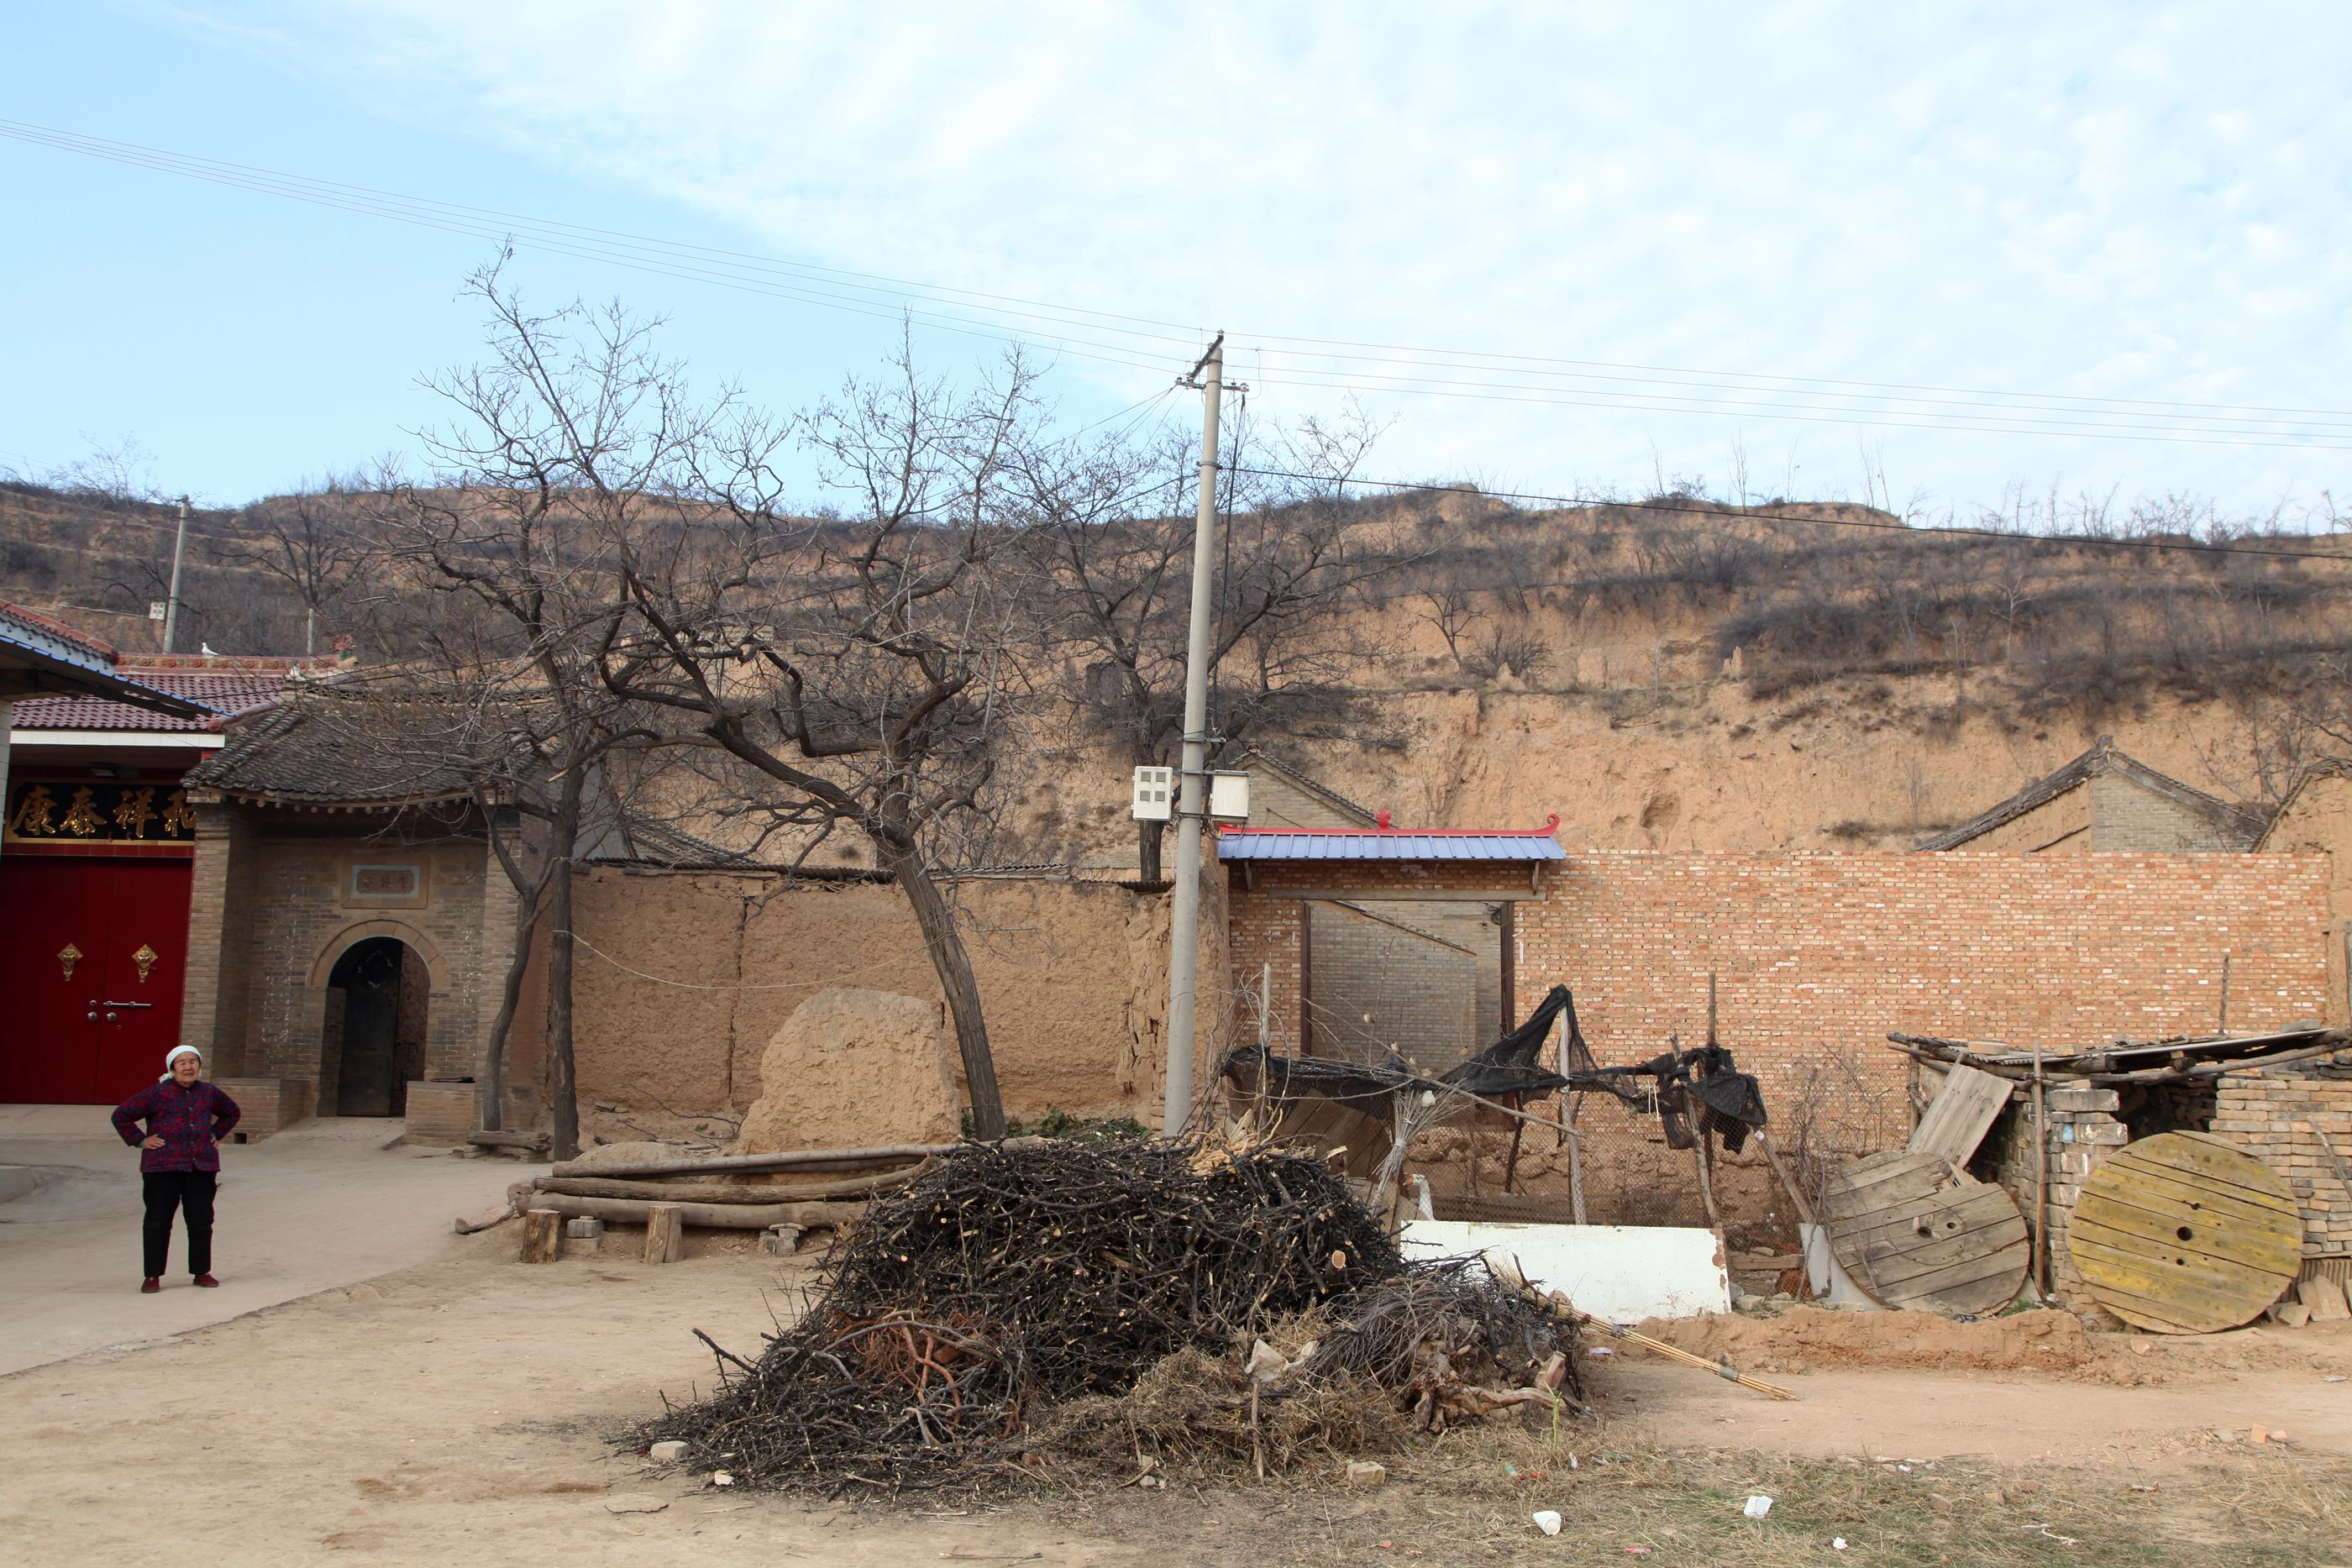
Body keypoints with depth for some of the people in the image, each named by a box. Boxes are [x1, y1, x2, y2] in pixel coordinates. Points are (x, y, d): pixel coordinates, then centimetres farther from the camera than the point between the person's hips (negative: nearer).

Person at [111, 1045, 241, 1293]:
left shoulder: (209, 1093, 9)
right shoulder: (157, 1093, -4)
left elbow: (232, 1112, 28)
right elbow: (121, 1115, 0)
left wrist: (217, 1135, 15)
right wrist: (139, 1141, -4)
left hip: (202, 1168, 3)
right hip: (163, 1168, -3)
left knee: (202, 1222, 5)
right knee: (158, 1222, -2)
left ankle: (202, 1272, 16)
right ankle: (153, 1276, 5)